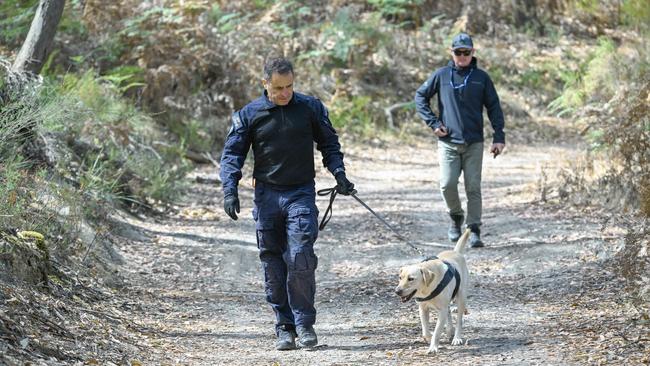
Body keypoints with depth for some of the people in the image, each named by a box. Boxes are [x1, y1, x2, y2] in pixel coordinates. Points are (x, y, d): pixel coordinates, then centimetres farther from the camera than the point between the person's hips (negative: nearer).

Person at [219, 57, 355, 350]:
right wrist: (230, 189, -12)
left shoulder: (311, 108, 3)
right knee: (273, 265, 3)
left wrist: (339, 173, -4)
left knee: (301, 259, -13)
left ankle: (304, 323, -1)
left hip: (301, 194, -1)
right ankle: (284, 326, 11)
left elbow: (329, 143, 12)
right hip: (266, 196, 1)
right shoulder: (248, 115, 1)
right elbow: (232, 154, 1)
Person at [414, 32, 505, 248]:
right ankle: (455, 217, 17)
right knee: (447, 184, -10)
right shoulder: (441, 75, 4)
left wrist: (499, 136, -1)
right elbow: (420, 96, 12)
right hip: (448, 142, 0)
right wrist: (433, 123, 1)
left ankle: (474, 230, 1)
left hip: (474, 143, 0)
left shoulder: (481, 78, 6)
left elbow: (493, 107, 7)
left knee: (473, 187, -3)